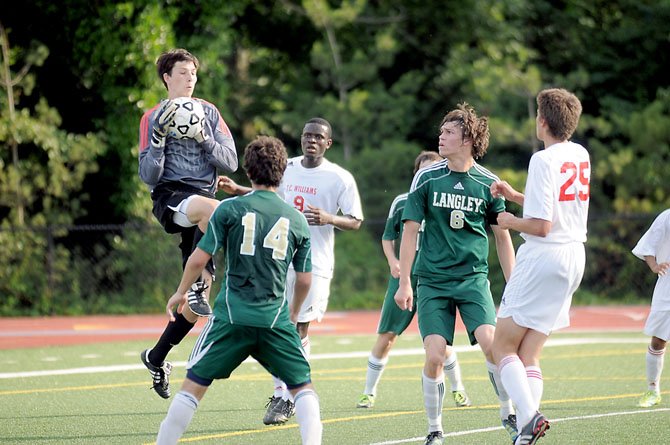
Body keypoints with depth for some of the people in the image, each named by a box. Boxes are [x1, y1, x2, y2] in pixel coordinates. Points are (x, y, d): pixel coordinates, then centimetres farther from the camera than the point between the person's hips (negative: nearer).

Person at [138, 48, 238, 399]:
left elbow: (231, 162, 6)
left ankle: (157, 357, 18)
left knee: (196, 301, 1)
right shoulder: (153, 119, 4)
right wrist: (158, 138, -17)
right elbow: (148, 176, -2)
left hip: (203, 195, 4)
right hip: (169, 198, -4)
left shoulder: (209, 113, 13)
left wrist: (204, 139, -10)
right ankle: (199, 284, -35)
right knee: (213, 210, -41)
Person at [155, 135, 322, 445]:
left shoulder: (230, 208, -1)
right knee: (303, 387, 10)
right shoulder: (297, 219, 8)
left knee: (194, 384, 8)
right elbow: (304, 279, 13)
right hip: (275, 318, 1)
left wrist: (180, 292, 16)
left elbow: (199, 258, -1)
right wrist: (294, 311, 32)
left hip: (232, 315, -1)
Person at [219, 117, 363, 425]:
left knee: (299, 332, -4)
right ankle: (279, 393, 14)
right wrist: (238, 191, 21)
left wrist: (329, 218, -24)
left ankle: (288, 400, 3)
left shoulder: (340, 178, -7)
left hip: (314, 264, -5)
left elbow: (356, 222, -6)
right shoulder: (288, 168, 9)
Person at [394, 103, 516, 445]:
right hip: (432, 280, 0)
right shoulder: (427, 178, -1)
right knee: (434, 355, -11)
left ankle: (508, 413, 0)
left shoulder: (488, 183, 1)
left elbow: (502, 237, 10)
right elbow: (410, 230, 3)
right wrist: (404, 282, -1)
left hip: (473, 277, 0)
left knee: (490, 341, -19)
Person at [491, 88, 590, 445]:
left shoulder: (543, 160, -16)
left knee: (503, 347, -1)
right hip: (574, 258, 8)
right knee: (529, 356, 9)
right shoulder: (581, 156, 10)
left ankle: (529, 415, -21)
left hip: (542, 257, -8)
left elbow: (541, 226, -19)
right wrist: (514, 195, 15)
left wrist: (511, 222, -1)